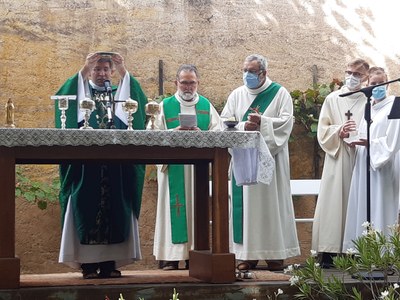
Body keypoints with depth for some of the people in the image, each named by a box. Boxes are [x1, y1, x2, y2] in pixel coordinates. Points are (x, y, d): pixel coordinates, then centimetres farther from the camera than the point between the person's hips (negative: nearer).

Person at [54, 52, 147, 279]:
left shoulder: (119, 92, 17)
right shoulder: (82, 91, 13)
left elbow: (139, 100, -4)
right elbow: (64, 96, -9)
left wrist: (124, 71, -16)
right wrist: (83, 70, -19)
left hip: (117, 168, 2)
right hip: (86, 168, -2)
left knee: (114, 209, -1)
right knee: (88, 209, -5)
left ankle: (110, 262, 3)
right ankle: (89, 264, -3)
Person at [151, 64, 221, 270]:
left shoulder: (207, 106, 13)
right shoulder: (165, 106, 8)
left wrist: (200, 134, -15)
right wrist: (177, 132, -16)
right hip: (173, 167, -2)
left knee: (197, 206, 1)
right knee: (173, 207, -5)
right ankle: (170, 257, -4)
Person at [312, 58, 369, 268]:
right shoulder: (332, 99, 10)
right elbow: (322, 131, 6)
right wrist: (339, 132, -13)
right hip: (337, 160, 0)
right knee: (334, 201, -5)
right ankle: (329, 253, -6)